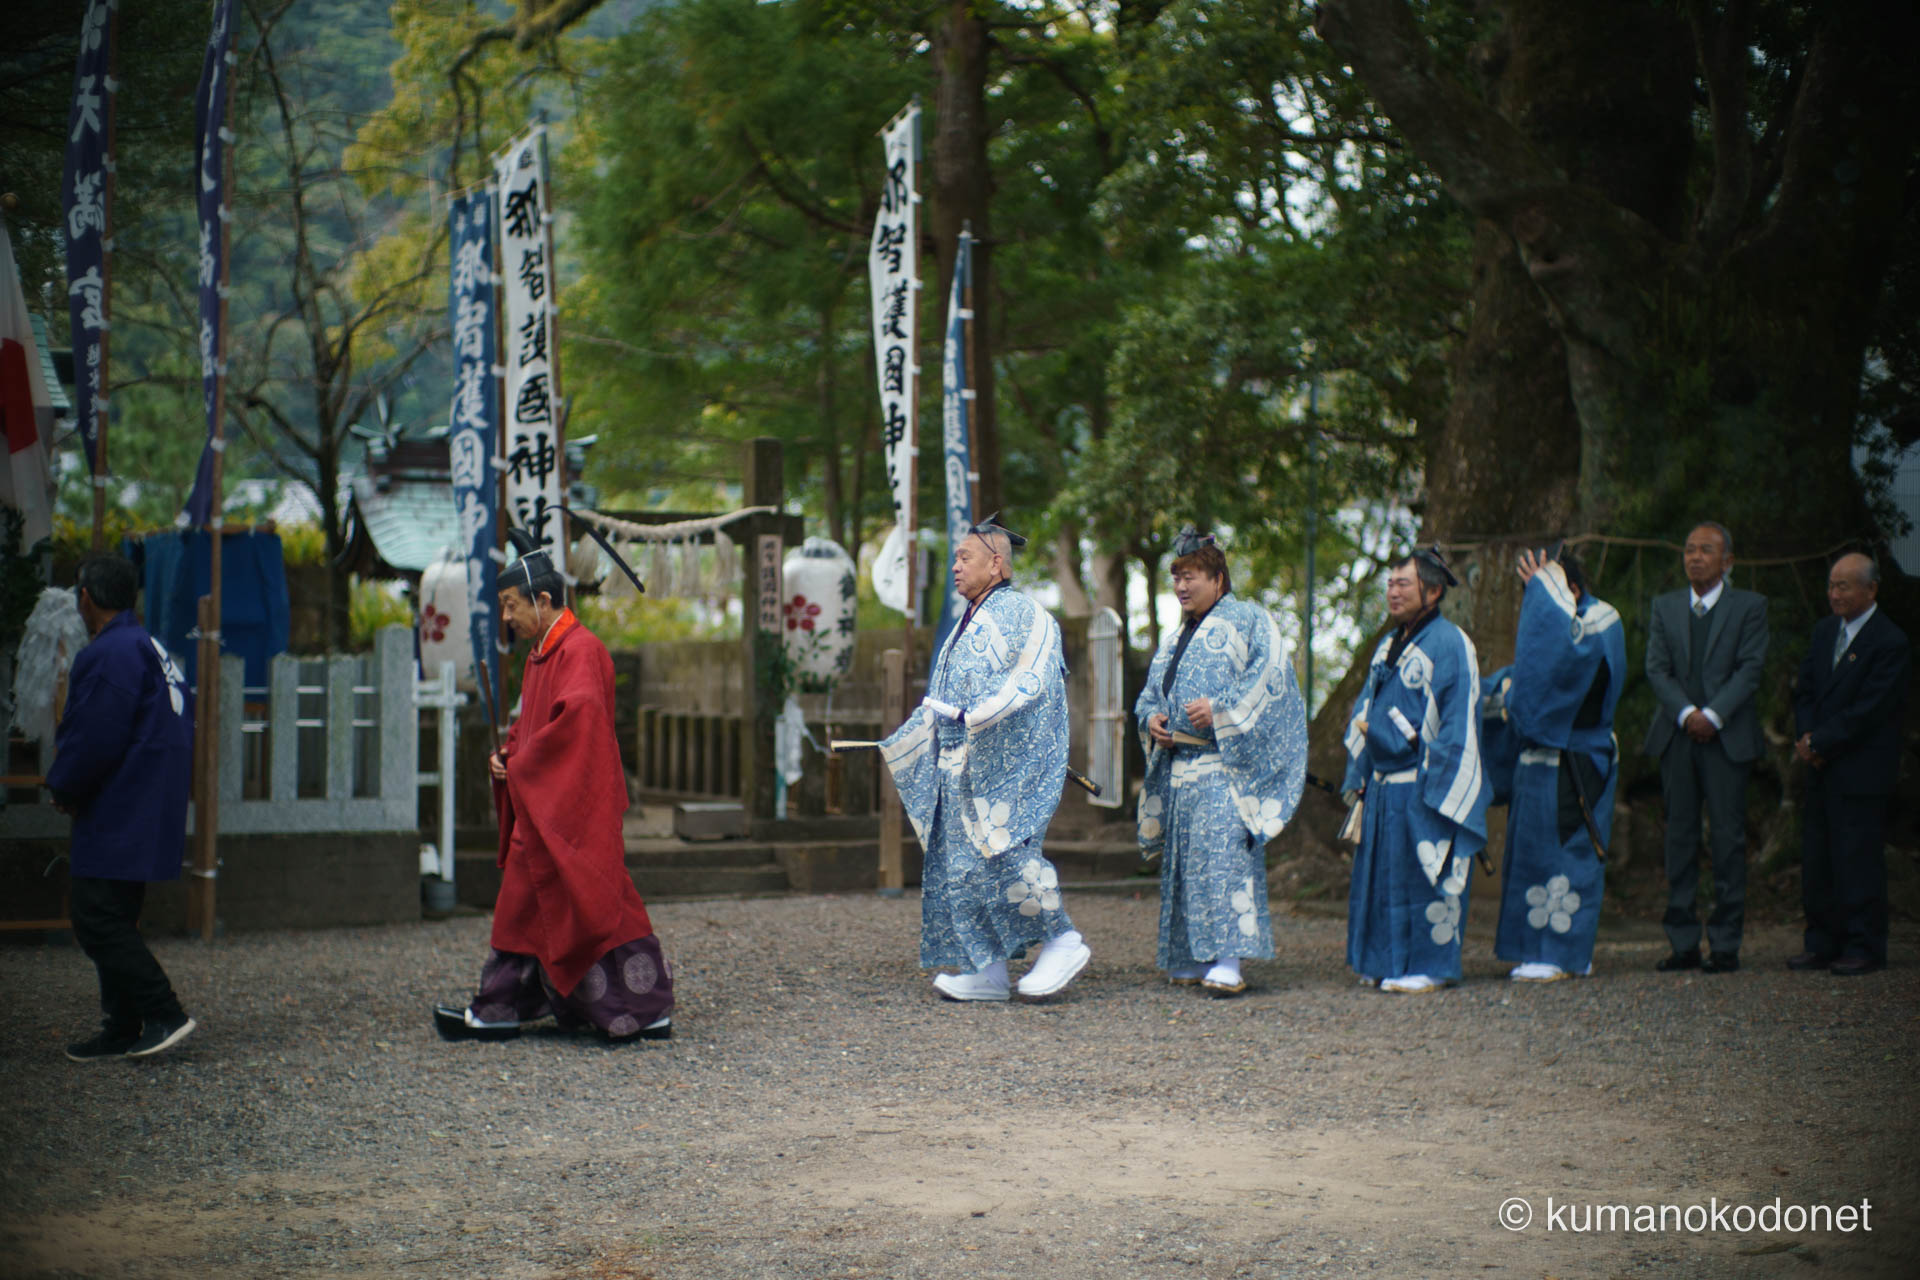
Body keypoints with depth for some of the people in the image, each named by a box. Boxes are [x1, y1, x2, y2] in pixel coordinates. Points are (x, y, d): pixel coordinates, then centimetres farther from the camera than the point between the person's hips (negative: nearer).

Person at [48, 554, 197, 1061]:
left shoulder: (109, 655, -16)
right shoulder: (151, 649, 16)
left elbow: (94, 740, -21)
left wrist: (63, 788, -2)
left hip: (117, 821, -10)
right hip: (148, 817, 10)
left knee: (97, 920, -8)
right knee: (113, 921, 14)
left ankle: (165, 1014, -11)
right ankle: (122, 1031, 16)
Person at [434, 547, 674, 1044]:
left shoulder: (580, 650, -15)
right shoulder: (541, 654, 16)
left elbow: (579, 713, -29)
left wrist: (524, 764, -20)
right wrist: (505, 754, 4)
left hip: (574, 806, -10)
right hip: (539, 807, 10)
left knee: (592, 906, -7)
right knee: (524, 905, 12)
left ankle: (648, 1011, -1)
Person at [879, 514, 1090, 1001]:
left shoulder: (1023, 615, -8)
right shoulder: (969, 623, 19)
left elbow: (1029, 683, -18)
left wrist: (973, 714, -28)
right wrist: (903, 742, 27)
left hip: (1005, 764, -9)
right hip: (961, 765, 9)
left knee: (1003, 853, -15)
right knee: (958, 865, 4)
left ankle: (1064, 942, -2)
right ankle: (987, 971, 6)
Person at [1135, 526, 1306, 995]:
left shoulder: (1247, 619, 0)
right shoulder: (1175, 638, 23)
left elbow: (1270, 674, -12)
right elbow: (1150, 693, 26)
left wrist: (1220, 708, -20)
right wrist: (1151, 718, 3)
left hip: (1223, 765, -8)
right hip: (1178, 764, 8)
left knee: (1223, 855, -17)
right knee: (1181, 862, 7)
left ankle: (1228, 961, -22)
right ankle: (1191, 958, 14)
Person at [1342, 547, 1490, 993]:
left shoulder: (1450, 645, -10)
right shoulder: (1389, 647, 16)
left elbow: (1457, 724, -14)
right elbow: (1363, 712, 22)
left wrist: (1434, 789, -18)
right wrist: (1360, 777, 15)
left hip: (1420, 787, -8)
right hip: (1383, 786, 8)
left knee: (1423, 875, -4)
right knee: (1380, 874, 10)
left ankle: (1427, 965, 4)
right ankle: (1388, 962, 19)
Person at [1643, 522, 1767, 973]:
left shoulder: (1750, 606, 4)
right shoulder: (1665, 606, 13)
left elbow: (1750, 669, -4)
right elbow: (1657, 667, 4)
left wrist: (1713, 715, -15)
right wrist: (1686, 712, -11)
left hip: (1727, 736, -3)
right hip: (1676, 734, 3)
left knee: (1728, 838, -4)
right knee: (1680, 837, 3)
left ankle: (1725, 944, 1)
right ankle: (1683, 943, 7)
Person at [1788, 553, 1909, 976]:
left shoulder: (1890, 643, -12)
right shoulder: (1824, 631, 13)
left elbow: (1868, 711, -16)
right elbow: (1805, 690, 14)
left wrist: (1820, 743, -14)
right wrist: (1807, 737, -3)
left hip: (1861, 771, -7)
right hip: (1821, 767, 7)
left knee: (1858, 861, -4)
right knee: (1816, 859, 9)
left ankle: (1864, 948, 4)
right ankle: (1823, 944, 18)